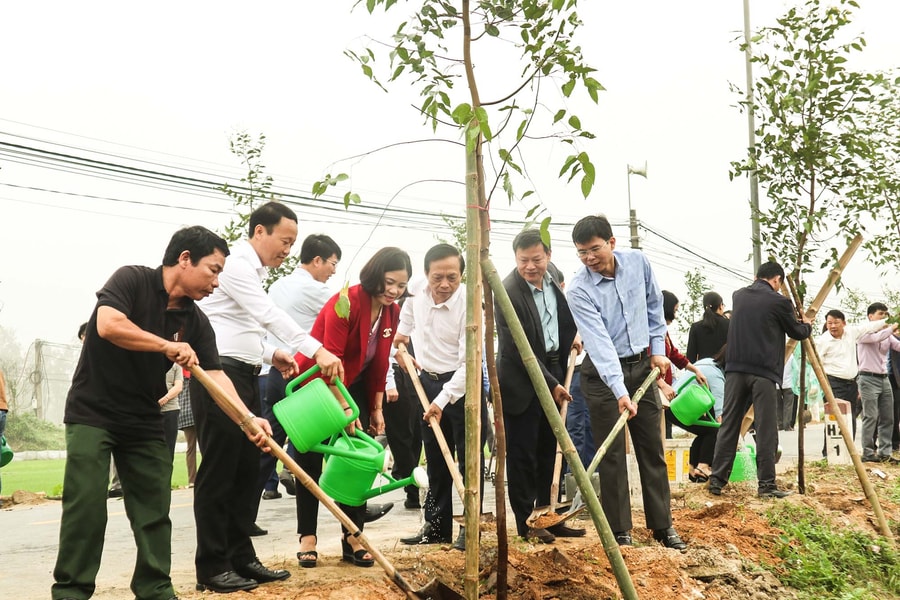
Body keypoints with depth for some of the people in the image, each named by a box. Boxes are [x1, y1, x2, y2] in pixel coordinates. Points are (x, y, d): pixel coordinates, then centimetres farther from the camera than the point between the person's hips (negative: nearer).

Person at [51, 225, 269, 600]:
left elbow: (215, 376, -6)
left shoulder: (195, 322, 1)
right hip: (92, 412, -5)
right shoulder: (131, 280, -13)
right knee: (87, 506, -8)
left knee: (154, 510, 4)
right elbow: (109, 324, -30)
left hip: (145, 421, 5)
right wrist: (169, 346, -23)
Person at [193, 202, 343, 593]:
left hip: (244, 375, 10)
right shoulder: (236, 264, -10)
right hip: (219, 374, -10)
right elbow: (269, 314, -23)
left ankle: (241, 558, 15)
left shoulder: (253, 271, 20)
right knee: (218, 472, -5)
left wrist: (271, 354, 10)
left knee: (246, 470, 9)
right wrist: (317, 351, -29)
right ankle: (211, 568, 1)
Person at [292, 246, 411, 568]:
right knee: (311, 460, 0)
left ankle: (352, 537, 7)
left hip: (352, 386, 6)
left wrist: (376, 409, 6)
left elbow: (380, 364, 6)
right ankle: (307, 537, 9)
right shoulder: (346, 301, -24)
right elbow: (330, 358, -26)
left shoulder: (392, 313, -2)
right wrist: (344, 409, -26)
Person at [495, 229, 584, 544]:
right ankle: (526, 523, 12)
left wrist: (572, 334, 7)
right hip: (522, 384, -7)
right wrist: (550, 384, -18)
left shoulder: (551, 280, 3)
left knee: (548, 451, 14)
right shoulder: (508, 292, -21)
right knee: (522, 455, 2)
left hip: (553, 375, 8)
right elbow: (519, 351, -21)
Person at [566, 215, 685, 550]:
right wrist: (620, 391, -36)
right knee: (612, 454, -1)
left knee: (652, 448, 8)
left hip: (642, 366, 4)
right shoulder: (580, 290, -21)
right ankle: (620, 531, 8)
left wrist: (658, 349, 6)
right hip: (603, 373, -4)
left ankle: (662, 525, 18)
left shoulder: (637, 262, -7)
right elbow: (599, 342, -29)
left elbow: (654, 306, 10)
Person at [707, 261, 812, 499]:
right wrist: (807, 324, 33)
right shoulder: (778, 302, -4)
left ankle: (716, 481, 7)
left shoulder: (738, 296, 11)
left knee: (728, 425, 7)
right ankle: (766, 484, 2)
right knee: (766, 430, 0)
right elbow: (797, 333, 9)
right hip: (763, 372, -5)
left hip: (735, 369, 5)